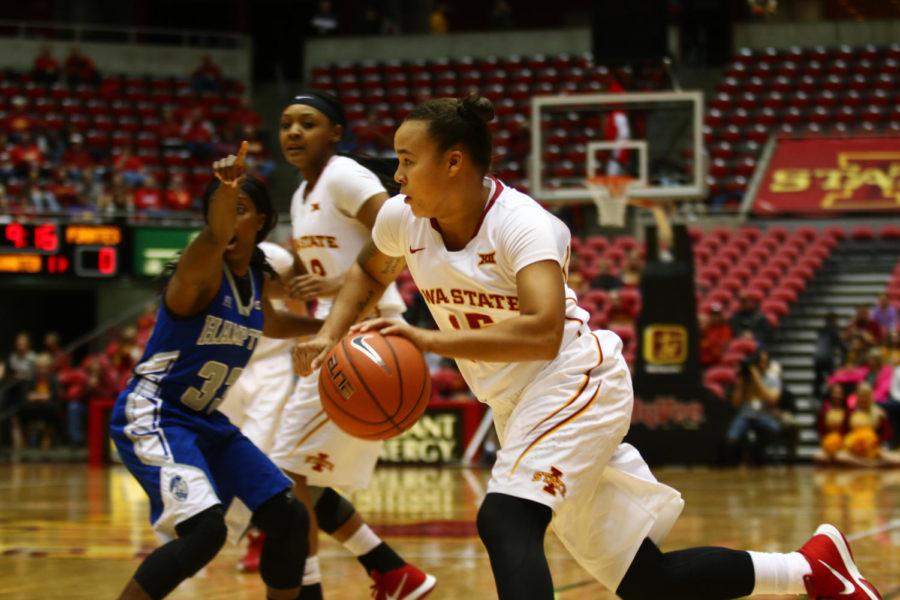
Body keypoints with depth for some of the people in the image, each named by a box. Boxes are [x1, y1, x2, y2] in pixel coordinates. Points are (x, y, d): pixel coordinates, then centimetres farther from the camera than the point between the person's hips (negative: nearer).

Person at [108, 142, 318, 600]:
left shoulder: (259, 278, 6)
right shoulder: (202, 270, -18)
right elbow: (214, 238, -45)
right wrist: (224, 190, -66)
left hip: (206, 421, 8)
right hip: (151, 416, -8)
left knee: (290, 519, 5)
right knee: (205, 529, -27)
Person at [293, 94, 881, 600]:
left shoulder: (520, 222, -21)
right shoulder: (402, 219, -1)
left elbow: (542, 334, -34)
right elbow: (369, 274, 22)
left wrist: (429, 339, -36)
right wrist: (331, 336, 4)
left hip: (575, 383, -7)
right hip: (519, 405, 8)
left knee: (505, 521, -31)